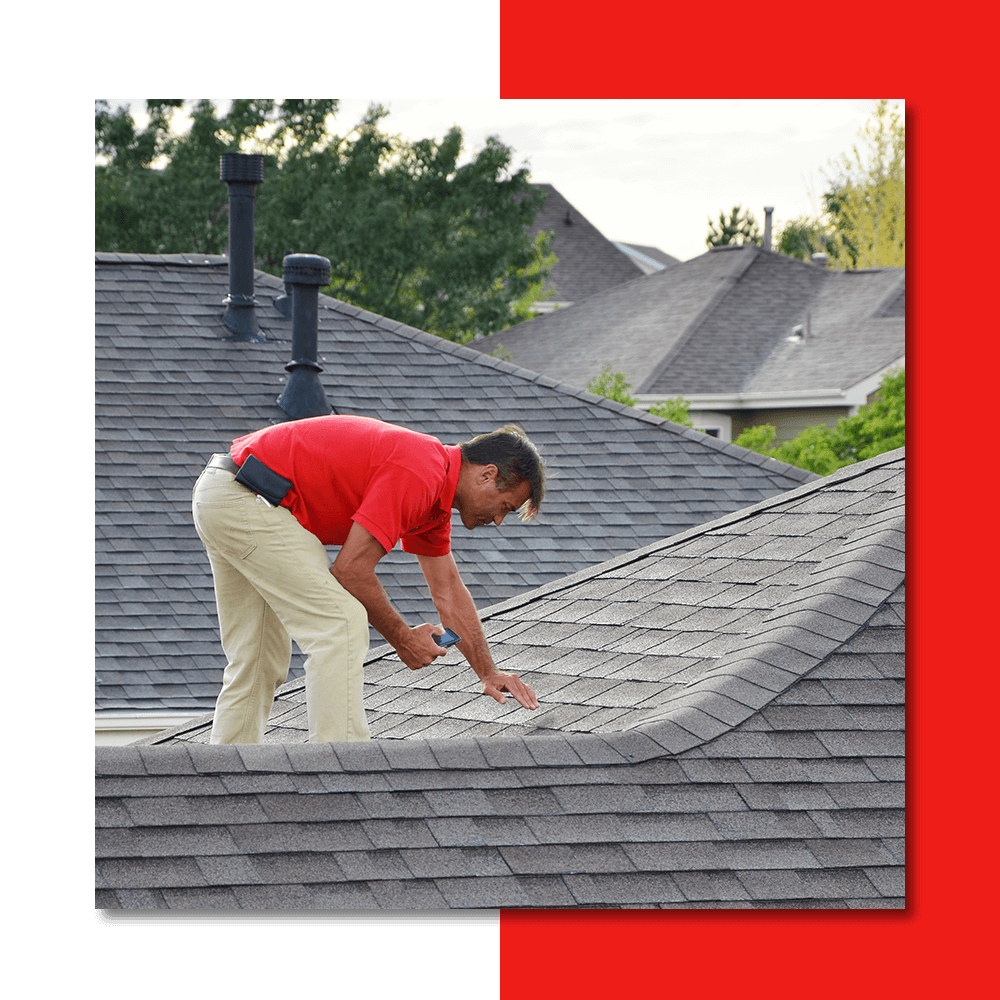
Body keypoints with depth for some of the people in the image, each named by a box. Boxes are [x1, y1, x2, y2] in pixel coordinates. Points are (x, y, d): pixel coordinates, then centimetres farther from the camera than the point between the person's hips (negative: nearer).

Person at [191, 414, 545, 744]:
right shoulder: (417, 475, -17)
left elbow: (449, 592, 25)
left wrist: (489, 674, 28)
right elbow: (351, 571, -16)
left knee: (260, 662, 16)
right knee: (341, 624, -12)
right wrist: (402, 638, -4)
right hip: (249, 501, -11)